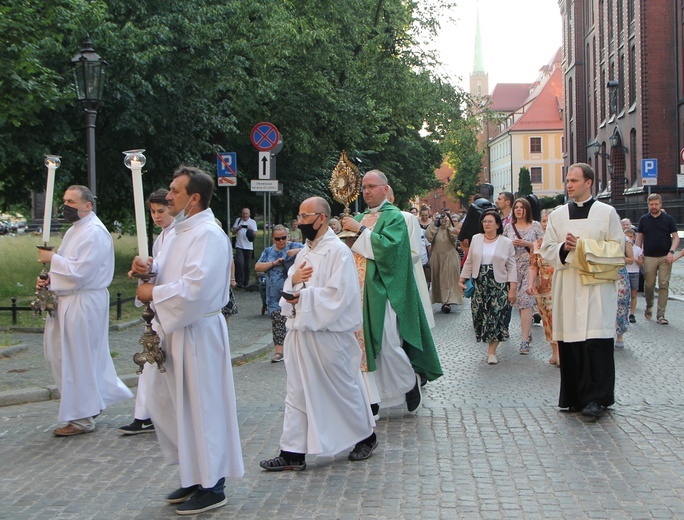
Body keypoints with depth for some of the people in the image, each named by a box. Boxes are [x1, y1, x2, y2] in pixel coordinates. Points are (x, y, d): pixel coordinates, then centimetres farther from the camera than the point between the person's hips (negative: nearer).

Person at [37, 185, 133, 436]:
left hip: (84, 303, -10)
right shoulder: (75, 230, 16)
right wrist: (50, 279, 3)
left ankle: (82, 418, 8)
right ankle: (94, 401, 26)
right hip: (67, 300, 10)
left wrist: (52, 259, -13)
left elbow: (80, 271, -23)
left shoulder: (94, 232, -16)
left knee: (78, 360, -2)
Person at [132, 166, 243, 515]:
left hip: (197, 333, -10)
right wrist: (150, 267, -1)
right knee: (166, 403, 16)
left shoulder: (208, 235, -17)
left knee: (200, 408, -1)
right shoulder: (183, 231, 13)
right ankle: (193, 476, 30)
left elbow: (195, 287, -27)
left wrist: (153, 293, -15)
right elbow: (172, 270, 21)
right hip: (174, 330, 10)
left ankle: (211, 487, 13)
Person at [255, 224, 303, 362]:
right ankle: (279, 351, 4)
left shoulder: (294, 246, 0)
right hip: (274, 295, 4)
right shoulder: (268, 251, 13)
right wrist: (274, 263, -8)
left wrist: (298, 251, -29)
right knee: (277, 321, 2)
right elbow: (257, 267, 5)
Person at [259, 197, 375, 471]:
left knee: (343, 389, 6)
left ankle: (366, 437, 27)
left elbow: (339, 294, -19)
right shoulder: (306, 251, 14)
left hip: (328, 333, -8)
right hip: (300, 332, 8)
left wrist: (304, 296, -18)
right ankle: (293, 453, 11)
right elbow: (290, 289, 16)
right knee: (297, 393, 7)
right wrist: (293, 279, -6)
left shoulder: (338, 251, -12)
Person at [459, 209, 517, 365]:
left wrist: (512, 288, -5)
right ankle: (490, 345, 16)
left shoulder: (506, 243, 2)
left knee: (496, 316, -6)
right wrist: (462, 279, 10)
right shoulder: (476, 239, 8)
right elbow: (469, 262, 14)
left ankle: (492, 351, 1)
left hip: (498, 284, -2)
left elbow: (511, 267, 1)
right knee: (480, 315, -1)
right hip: (479, 284, 2)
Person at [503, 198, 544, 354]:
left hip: (530, 267, -4)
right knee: (519, 301, 7)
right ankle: (528, 331, 24)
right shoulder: (508, 227, 12)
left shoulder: (535, 226, 3)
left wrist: (526, 243, -12)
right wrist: (511, 244, -4)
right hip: (514, 268, 4)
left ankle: (525, 340, -16)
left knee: (525, 300, -13)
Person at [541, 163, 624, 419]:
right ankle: (575, 397, 10)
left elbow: (617, 248, 3)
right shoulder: (557, 215, 14)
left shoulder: (607, 212, 6)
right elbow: (547, 251, 12)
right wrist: (564, 247, -9)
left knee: (596, 342, -11)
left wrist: (585, 246, -9)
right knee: (569, 342, 1)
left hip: (597, 286, -3)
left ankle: (595, 398, -8)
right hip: (567, 287, 3)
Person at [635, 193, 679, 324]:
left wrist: (671, 252, -11)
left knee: (664, 285, -4)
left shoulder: (668, 219, 4)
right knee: (649, 285, 4)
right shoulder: (644, 219, 8)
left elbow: (675, 237, 3)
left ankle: (660, 314, -2)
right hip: (649, 257, 1)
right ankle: (649, 306, 31)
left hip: (665, 257, -1)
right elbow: (639, 237, 12)